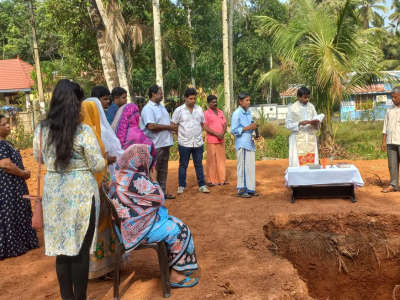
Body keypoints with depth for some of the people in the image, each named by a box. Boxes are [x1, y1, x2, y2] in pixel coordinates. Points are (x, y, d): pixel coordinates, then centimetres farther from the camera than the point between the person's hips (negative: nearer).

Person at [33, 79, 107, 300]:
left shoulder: (41, 130, -1)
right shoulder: (84, 131, -15)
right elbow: (98, 166, -9)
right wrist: (104, 159, 12)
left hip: (53, 193, 4)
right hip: (81, 193, -4)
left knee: (62, 247, 16)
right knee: (80, 248, 9)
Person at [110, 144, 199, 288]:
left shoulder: (123, 175, 5)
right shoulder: (137, 179, -27)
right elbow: (159, 199, -16)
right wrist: (154, 180, -8)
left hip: (130, 223, 10)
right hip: (138, 228, -10)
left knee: (175, 223, 17)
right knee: (180, 231, -2)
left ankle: (174, 264, 24)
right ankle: (176, 275, 8)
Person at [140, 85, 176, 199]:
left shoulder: (161, 106, 16)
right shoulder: (148, 109, -13)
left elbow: (168, 121, 25)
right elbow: (151, 126, -25)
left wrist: (171, 127, 3)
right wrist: (168, 127, -15)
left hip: (165, 143, 9)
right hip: (155, 145, -9)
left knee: (163, 170, 15)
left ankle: (162, 191, 25)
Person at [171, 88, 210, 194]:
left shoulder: (199, 109, 8)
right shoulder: (179, 110, -3)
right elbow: (173, 125, 1)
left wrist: (199, 133, 7)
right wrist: (180, 135, -3)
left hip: (198, 143, 3)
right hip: (184, 143, -3)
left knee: (199, 165, 8)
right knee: (183, 165, 6)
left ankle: (202, 185, 14)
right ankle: (181, 186, 16)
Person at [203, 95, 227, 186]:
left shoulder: (221, 112, 14)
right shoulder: (206, 113, -3)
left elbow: (224, 125, 10)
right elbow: (206, 128, -10)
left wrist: (222, 134, -9)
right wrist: (217, 134, -17)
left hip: (221, 140, 5)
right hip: (211, 141, -5)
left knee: (221, 159, 7)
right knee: (212, 160, -2)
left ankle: (221, 179, 14)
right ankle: (212, 180, 4)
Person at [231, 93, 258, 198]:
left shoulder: (249, 112, 15)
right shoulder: (236, 113, -8)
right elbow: (234, 130, -12)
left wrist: (254, 127, 4)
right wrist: (248, 128, -16)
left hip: (250, 143, 7)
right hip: (242, 144, -7)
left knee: (251, 166, 9)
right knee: (243, 167, -4)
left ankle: (250, 188, 18)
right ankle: (241, 190, 5)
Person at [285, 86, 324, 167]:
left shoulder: (311, 106, 9)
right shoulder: (292, 108, -3)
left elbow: (316, 118, 12)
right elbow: (288, 125, -4)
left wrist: (316, 122, -10)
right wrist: (300, 123, -19)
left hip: (311, 138, 4)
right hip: (298, 139, -4)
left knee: (312, 160, 1)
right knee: (298, 162, -7)